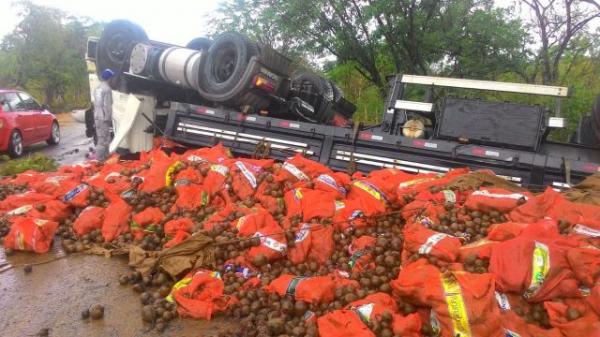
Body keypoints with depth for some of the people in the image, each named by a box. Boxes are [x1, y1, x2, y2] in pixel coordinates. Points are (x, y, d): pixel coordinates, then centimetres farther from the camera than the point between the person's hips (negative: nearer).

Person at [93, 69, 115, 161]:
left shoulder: (98, 88, 15)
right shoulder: (107, 89, -14)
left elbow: (96, 103, 17)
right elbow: (107, 105, -17)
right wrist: (109, 118, -12)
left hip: (97, 117, 9)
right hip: (104, 118, -9)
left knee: (103, 139, 17)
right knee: (103, 140, -6)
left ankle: (104, 156, 25)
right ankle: (99, 159, -6)